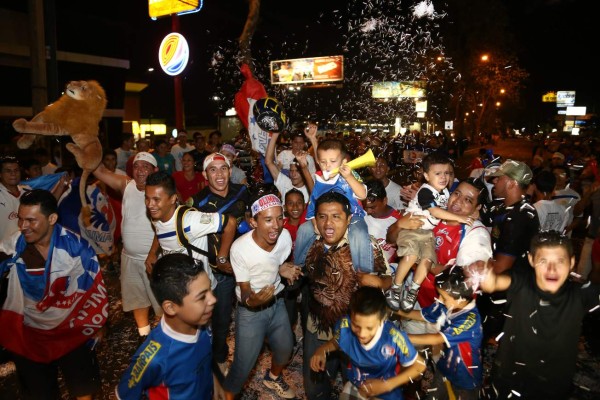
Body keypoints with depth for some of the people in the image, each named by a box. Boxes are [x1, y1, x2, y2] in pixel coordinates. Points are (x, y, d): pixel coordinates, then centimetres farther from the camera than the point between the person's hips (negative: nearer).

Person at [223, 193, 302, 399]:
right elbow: (245, 291, -19)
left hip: (277, 303, 5)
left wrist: (284, 269, -18)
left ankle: (273, 378, 54)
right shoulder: (240, 248, -31)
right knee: (244, 363, 0)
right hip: (251, 311, -4)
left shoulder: (285, 236, -18)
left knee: (285, 349, 20)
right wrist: (252, 300, -42)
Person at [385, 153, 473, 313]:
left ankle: (412, 291, 3)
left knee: (428, 259, -13)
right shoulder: (425, 191, -18)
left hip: (428, 232, 7)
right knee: (411, 255, -26)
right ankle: (395, 288, -10)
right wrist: (458, 217, -30)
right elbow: (435, 211, -29)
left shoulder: (445, 192, 6)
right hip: (411, 228, -7)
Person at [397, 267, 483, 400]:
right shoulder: (446, 305, -15)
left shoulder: (471, 318, -33)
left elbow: (437, 339, -35)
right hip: (444, 366, 6)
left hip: (466, 376, -5)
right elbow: (421, 314, 0)